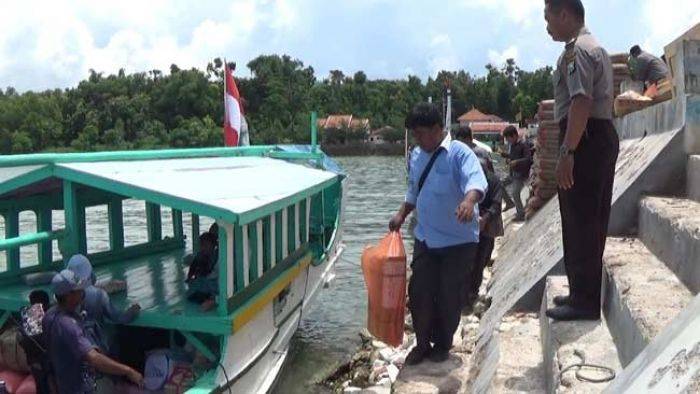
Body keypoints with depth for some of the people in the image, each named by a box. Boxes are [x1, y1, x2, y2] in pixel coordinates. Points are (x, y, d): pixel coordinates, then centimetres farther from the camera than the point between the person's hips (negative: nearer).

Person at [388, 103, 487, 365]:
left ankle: (443, 345, 27)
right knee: (419, 293, 4)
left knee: (449, 297, 6)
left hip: (458, 241, -5)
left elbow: (476, 180, -30)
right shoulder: (416, 156, 9)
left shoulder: (458, 152, -13)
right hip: (425, 238, 6)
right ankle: (423, 343, 23)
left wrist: (469, 201, -50)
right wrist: (402, 215, 11)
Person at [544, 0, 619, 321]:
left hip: (584, 140, -11)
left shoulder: (577, 50, -11)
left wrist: (567, 152, -26)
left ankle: (584, 301, 1)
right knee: (592, 221, 15)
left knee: (579, 222, -6)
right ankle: (585, 292, 26)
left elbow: (581, 103, -23)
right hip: (604, 137, 11)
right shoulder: (595, 48, 22)